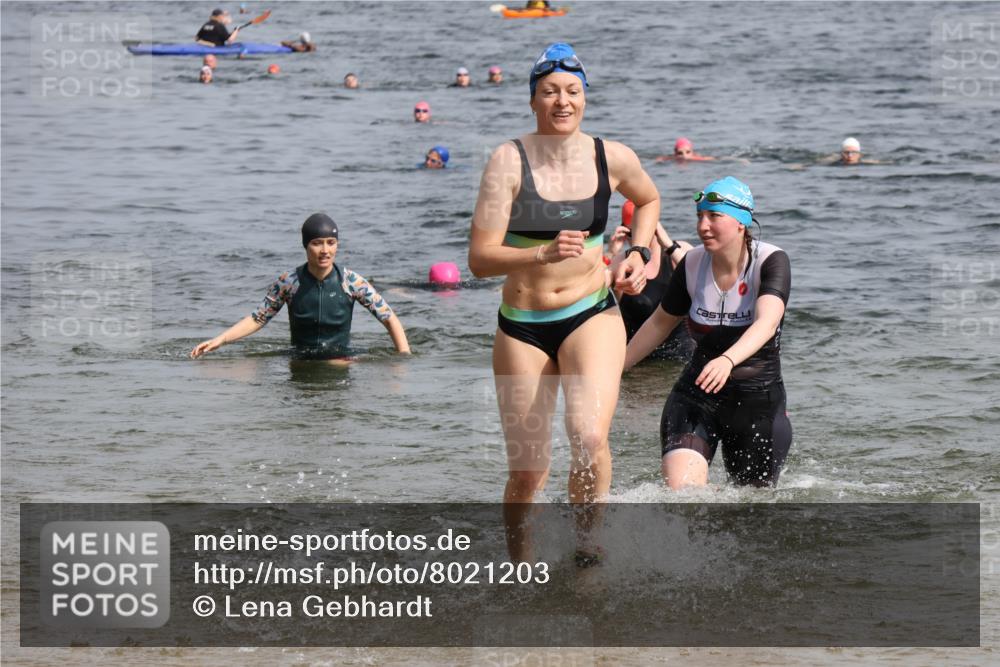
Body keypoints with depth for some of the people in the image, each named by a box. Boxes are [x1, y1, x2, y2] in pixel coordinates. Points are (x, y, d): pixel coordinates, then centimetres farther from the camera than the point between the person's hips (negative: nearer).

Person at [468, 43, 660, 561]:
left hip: (591, 317, 1)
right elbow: (479, 259, -16)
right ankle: (519, 566, 29)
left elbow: (649, 200, 24)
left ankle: (588, 547, -4)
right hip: (522, 327, 0)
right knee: (527, 474, 3)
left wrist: (639, 253, 8)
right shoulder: (509, 160, -10)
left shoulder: (613, 159, -1)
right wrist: (544, 253, -31)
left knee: (589, 437, -25)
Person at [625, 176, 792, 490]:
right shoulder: (693, 265, -4)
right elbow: (660, 323, 13)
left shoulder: (771, 261, -15)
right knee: (680, 492, -23)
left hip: (758, 399, -2)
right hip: (696, 396, 2)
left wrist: (728, 360, -51)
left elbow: (767, 322, -33)